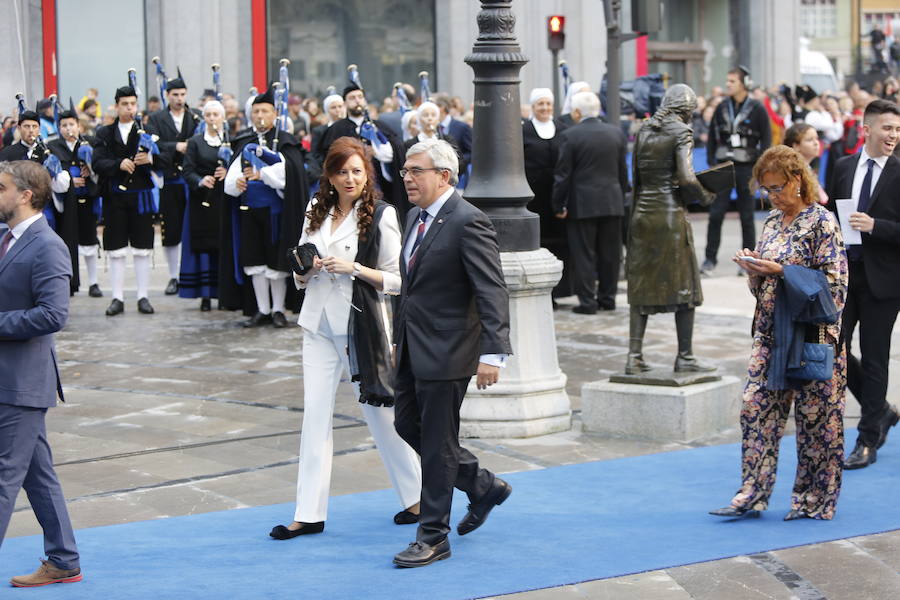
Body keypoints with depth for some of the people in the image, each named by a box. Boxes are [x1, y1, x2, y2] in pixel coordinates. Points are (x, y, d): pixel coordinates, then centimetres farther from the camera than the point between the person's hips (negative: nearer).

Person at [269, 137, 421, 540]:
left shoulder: (380, 216, -8)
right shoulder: (317, 211, 8)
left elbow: (397, 279, -9)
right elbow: (300, 274, 17)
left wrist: (354, 268, -20)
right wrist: (306, 270, -6)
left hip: (362, 324, -5)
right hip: (319, 324, 5)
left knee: (378, 410, 5)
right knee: (315, 414, 1)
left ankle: (416, 495, 23)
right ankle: (310, 513, 4)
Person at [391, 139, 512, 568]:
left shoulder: (468, 223, -17)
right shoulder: (416, 217, 11)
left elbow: (492, 292, -21)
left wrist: (493, 352, -27)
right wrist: (399, 338, 20)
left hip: (446, 352, -9)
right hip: (413, 350, 9)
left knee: (437, 442, -1)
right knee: (407, 425, 15)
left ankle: (433, 537, 10)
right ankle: (483, 486, 31)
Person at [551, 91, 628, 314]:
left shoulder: (570, 136, -9)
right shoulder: (616, 133, 5)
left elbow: (563, 174, -8)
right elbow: (623, 171, 10)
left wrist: (558, 205, -2)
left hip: (582, 204, -4)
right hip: (612, 203, 4)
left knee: (583, 254, 1)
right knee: (610, 254, 11)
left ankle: (587, 301, 0)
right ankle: (608, 298, 17)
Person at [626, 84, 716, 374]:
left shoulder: (644, 130, 9)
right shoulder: (681, 131, -9)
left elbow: (636, 176, 12)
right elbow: (686, 178, -18)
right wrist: (704, 196, 0)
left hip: (643, 212, 6)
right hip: (671, 212, -6)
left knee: (642, 284, 8)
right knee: (683, 284, 4)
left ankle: (634, 356, 4)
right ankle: (685, 357, 8)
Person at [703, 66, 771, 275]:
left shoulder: (757, 110, -2)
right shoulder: (721, 108, 7)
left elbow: (766, 140, -2)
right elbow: (712, 137, 10)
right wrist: (712, 163, 0)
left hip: (746, 169, -2)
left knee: (746, 217, 5)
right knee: (715, 214, -3)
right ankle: (710, 259, 3)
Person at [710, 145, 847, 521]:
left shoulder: (822, 222, -9)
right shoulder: (772, 221, 13)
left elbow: (834, 281, -13)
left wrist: (781, 271, -19)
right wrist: (754, 270, -4)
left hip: (812, 333, -7)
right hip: (771, 333, 7)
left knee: (815, 417, 2)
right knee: (756, 409, 1)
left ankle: (815, 498, 13)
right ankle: (752, 495, 5)